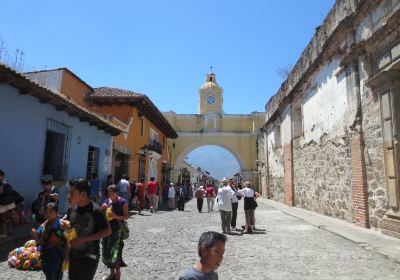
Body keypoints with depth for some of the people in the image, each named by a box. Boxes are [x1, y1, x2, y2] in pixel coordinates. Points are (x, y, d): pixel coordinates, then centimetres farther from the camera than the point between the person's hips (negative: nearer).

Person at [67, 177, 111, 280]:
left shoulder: (95, 210, -20)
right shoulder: (72, 209, -1)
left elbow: (108, 231, -16)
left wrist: (84, 239, -21)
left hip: (89, 258, -6)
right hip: (73, 256, 6)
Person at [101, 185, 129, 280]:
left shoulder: (122, 202, -9)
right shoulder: (107, 201, 6)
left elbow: (127, 216, -9)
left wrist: (116, 216, -22)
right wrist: (103, 209, -9)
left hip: (118, 228, -5)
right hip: (108, 228, 6)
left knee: (115, 251, -7)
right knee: (107, 251, 9)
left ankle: (118, 272, 16)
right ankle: (112, 272, 28)